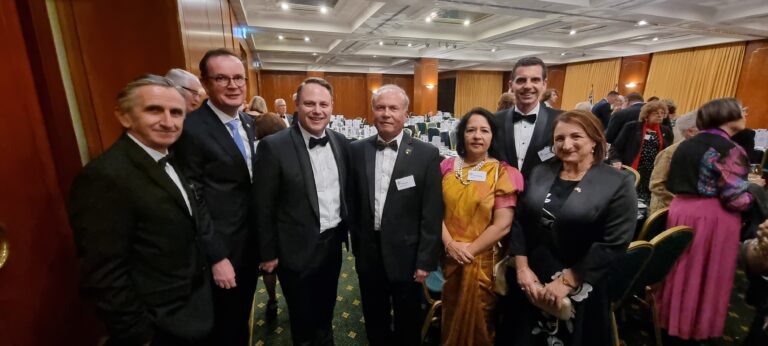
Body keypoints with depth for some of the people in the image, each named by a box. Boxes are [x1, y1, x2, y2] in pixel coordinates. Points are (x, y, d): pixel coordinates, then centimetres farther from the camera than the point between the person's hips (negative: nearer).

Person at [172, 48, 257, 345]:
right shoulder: (191, 128, -21)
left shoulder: (248, 123, 3)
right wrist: (216, 257, -16)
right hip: (223, 247, -6)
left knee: (243, 314, 27)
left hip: (251, 240, 7)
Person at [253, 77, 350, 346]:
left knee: (326, 312, 27)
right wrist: (268, 253, -7)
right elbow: (263, 207, -12)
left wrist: (348, 231, 10)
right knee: (303, 320, 19)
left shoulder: (341, 142, -1)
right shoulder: (274, 146, -17)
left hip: (333, 243, 5)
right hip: (298, 250, -4)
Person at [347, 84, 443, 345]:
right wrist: (356, 245, 6)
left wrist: (425, 261, -10)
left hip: (406, 254, -2)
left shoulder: (426, 154, -11)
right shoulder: (356, 150, -3)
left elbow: (432, 214, -10)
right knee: (374, 320, 24)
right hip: (368, 253, 3)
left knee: (407, 324, 21)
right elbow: (352, 203, 3)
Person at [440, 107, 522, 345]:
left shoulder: (503, 173, -9)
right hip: (449, 257, 3)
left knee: (477, 318, 17)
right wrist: (449, 243, -12)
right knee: (451, 313, 23)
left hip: (483, 261, -3)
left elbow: (502, 225, -13)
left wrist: (469, 250, -14)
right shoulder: (447, 167, -1)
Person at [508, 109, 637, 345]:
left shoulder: (618, 183, -8)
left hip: (581, 291, -3)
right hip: (531, 282, 4)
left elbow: (613, 245, -15)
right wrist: (522, 267, -7)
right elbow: (520, 222, 1)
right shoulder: (540, 173, 2)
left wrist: (566, 282, -16)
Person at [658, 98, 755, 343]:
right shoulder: (730, 150, -12)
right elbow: (736, 199, -13)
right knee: (706, 276, 9)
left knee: (681, 271, 17)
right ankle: (698, 328, 24)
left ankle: (671, 323, 31)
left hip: (681, 210, 6)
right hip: (712, 217, -6)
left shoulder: (687, 145, 9)